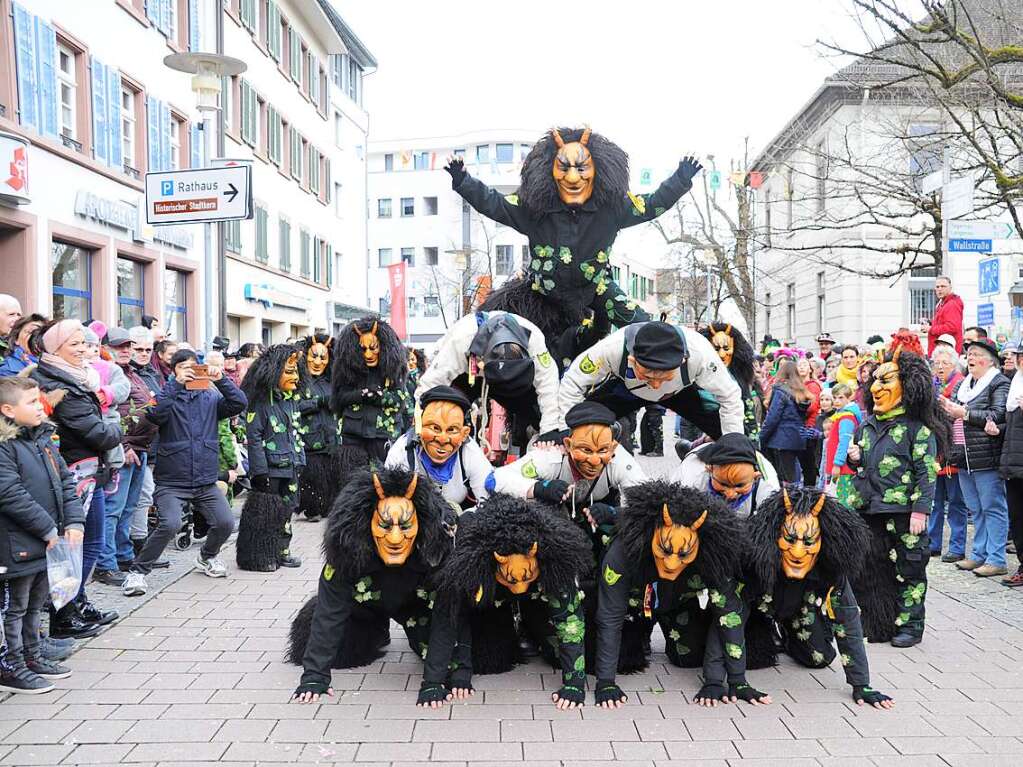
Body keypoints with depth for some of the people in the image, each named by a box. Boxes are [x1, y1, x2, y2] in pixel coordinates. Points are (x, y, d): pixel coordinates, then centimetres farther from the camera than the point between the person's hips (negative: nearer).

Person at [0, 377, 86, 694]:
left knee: (35, 604, 21)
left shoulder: (43, 438, 8)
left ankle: (31, 657, 34)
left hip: (48, 544, 8)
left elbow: (65, 481, 10)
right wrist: (49, 529, -19)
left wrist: (74, 521, -1)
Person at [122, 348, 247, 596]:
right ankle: (137, 571, -3)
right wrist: (176, 384, -24)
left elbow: (239, 404, -7)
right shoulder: (168, 396, 1)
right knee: (169, 524, -23)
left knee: (225, 523, -5)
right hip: (171, 481, -3)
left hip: (206, 481, 3)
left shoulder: (210, 397, 9)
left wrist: (220, 380, -18)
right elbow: (155, 413, -20)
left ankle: (206, 557, 27)